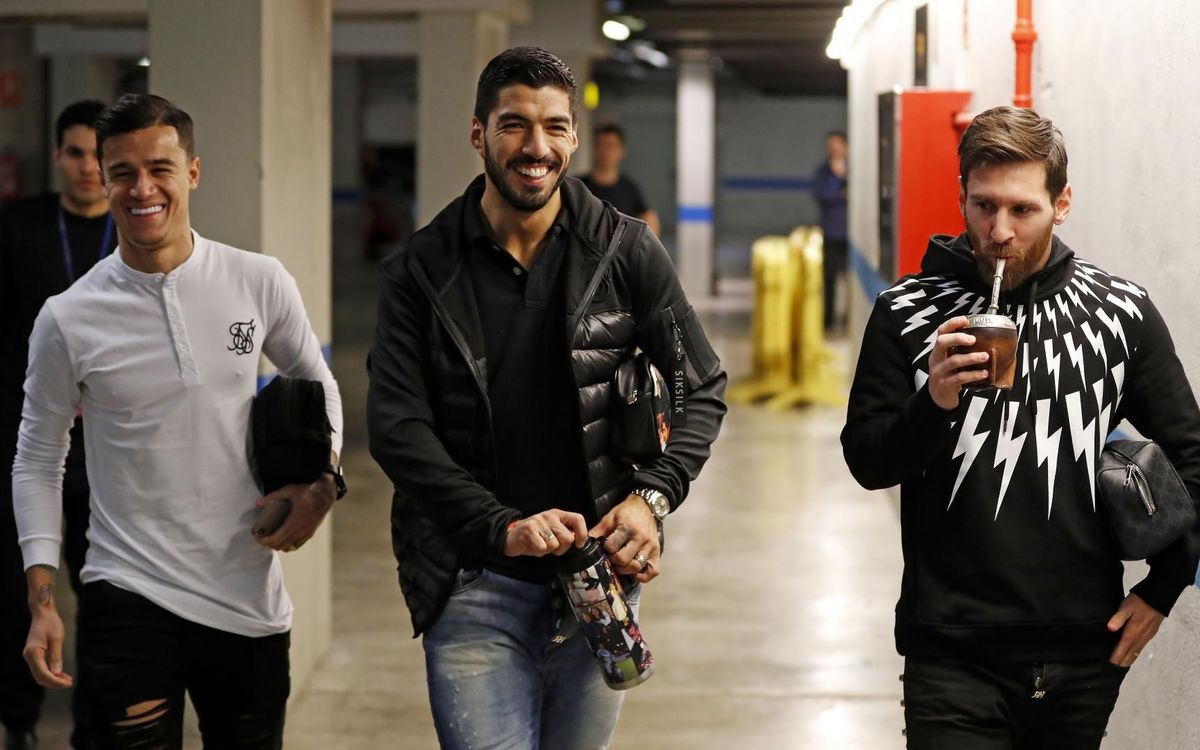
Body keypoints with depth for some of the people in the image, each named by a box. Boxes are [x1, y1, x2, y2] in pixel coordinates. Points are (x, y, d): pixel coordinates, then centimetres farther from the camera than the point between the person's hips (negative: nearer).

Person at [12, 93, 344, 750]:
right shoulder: (68, 320, -5)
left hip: (250, 598, 2)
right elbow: (38, 462, 4)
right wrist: (42, 603, -2)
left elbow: (317, 387, 16)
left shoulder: (260, 284, -1)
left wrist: (321, 483, -2)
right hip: (127, 602, -2)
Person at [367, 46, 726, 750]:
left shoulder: (628, 253, 1)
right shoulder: (423, 271, -1)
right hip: (472, 589, -1)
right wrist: (501, 527, -19)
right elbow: (396, 426, -7)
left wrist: (652, 496, -10)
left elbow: (703, 388, 7)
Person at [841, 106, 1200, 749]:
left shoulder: (1122, 313, 2)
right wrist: (934, 403, -20)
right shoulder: (908, 314, -2)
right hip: (953, 657, -2)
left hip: (1085, 652, 2)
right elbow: (867, 464, -2)